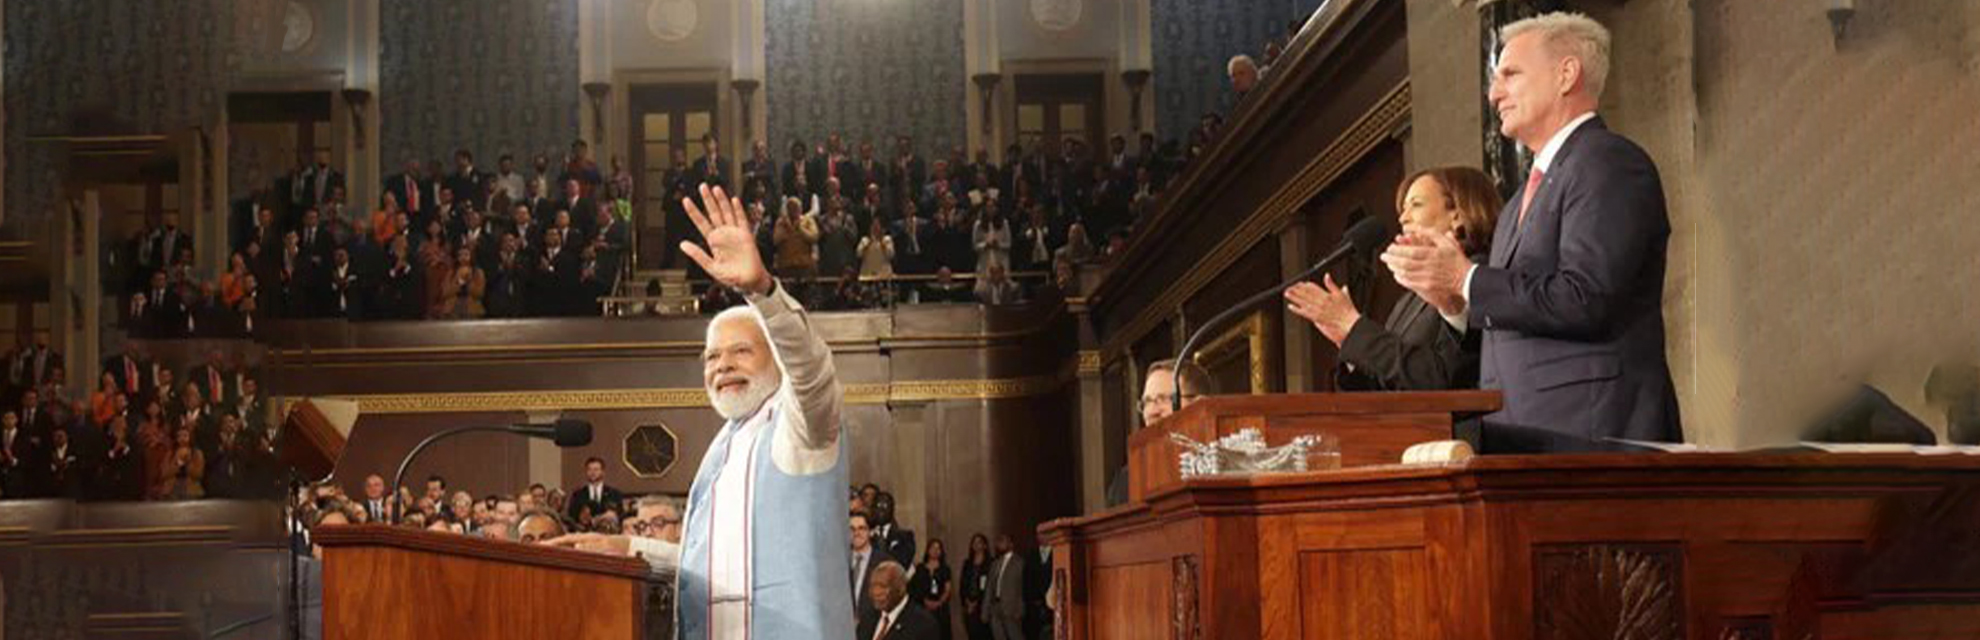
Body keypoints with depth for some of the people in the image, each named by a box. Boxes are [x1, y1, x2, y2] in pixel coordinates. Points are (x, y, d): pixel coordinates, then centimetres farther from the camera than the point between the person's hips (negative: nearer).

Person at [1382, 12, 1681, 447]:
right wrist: (1451, 297, 3)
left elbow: (1585, 300, -20)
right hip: (1526, 437, 9)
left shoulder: (1610, 164, -8)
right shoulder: (1530, 191, 22)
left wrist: (1467, 280, -13)